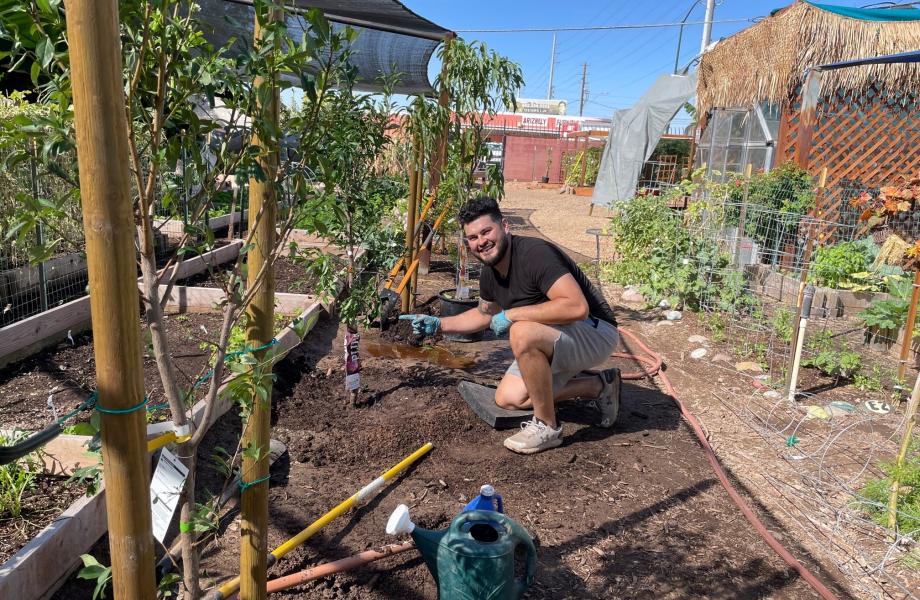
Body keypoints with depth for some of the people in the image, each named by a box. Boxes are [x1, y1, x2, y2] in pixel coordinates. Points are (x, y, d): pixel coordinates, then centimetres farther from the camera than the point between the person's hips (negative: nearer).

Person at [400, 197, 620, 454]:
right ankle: (599, 386, 15)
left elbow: (577, 307, -37)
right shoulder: (490, 272, 1)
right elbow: (485, 314, 21)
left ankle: (547, 427, -14)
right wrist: (438, 324, 10)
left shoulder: (536, 253, -27)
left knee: (522, 333, -35)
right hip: (556, 337, 10)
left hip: (594, 330, -9)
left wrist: (511, 314, -30)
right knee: (508, 397, 3)